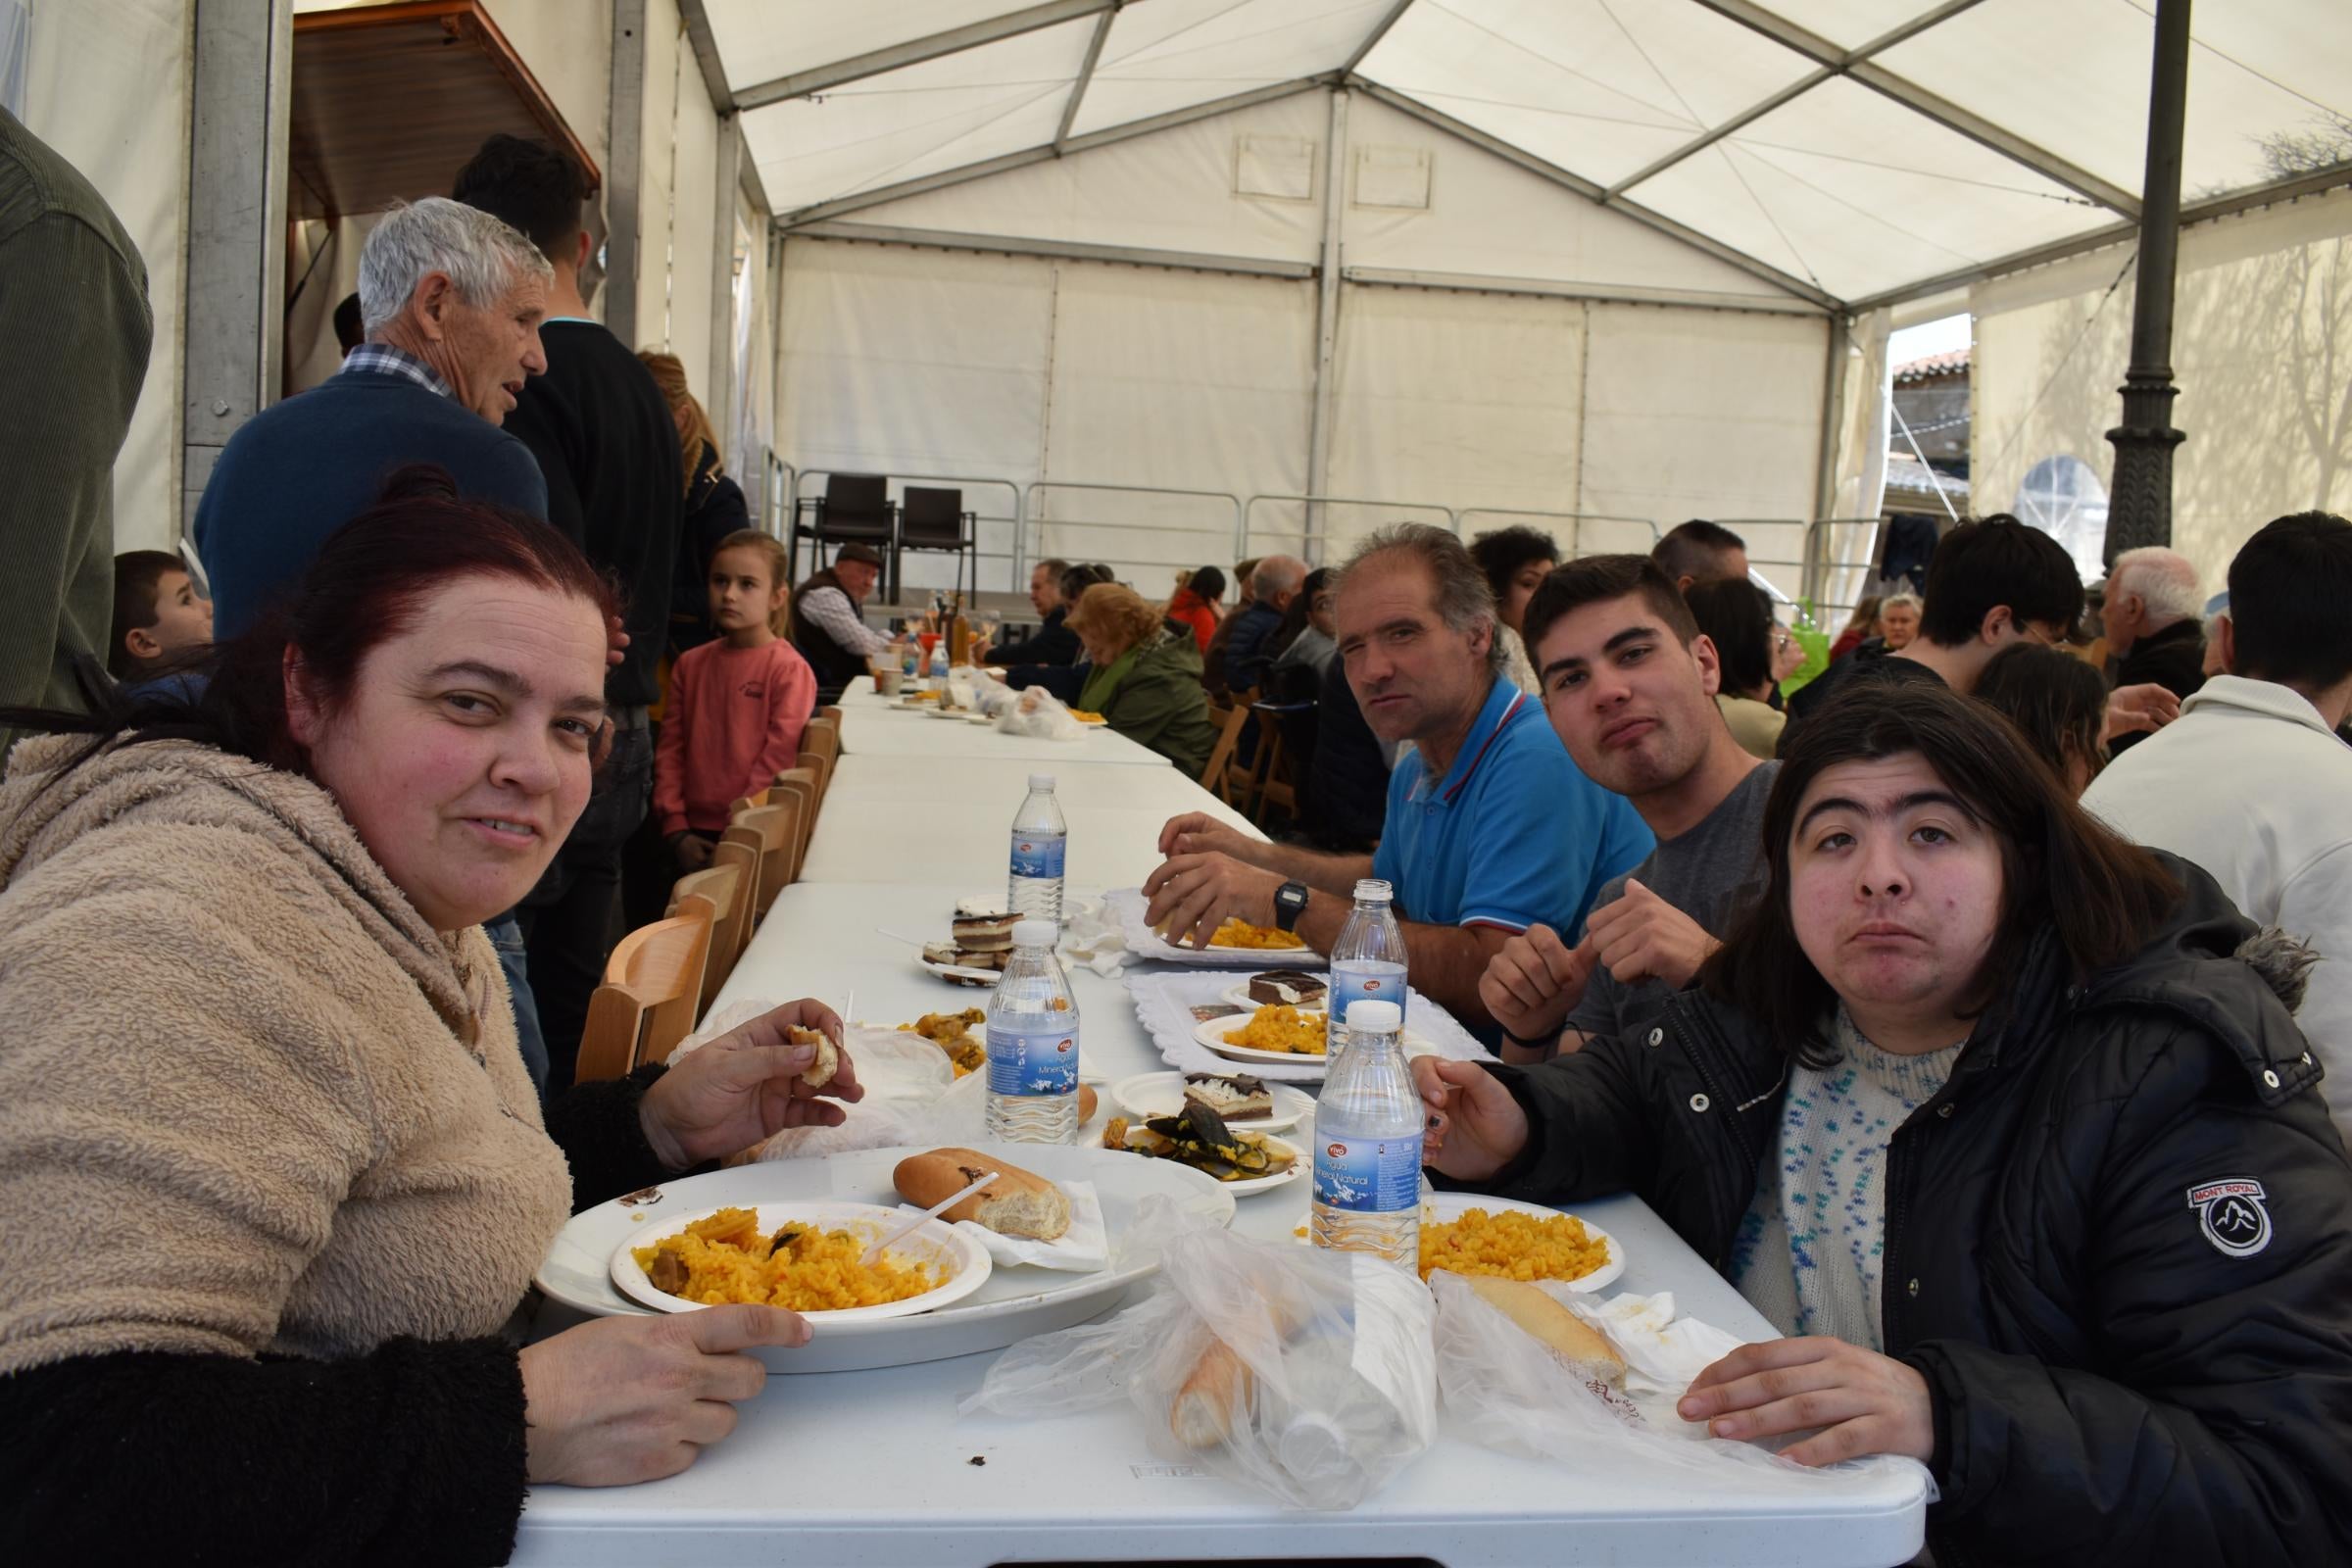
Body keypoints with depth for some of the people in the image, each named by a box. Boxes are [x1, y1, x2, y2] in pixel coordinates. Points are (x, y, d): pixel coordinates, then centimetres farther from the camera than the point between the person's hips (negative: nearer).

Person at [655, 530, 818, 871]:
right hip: (693, 836, 5)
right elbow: (670, 750, 8)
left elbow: (778, 759, -12)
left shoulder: (789, 670, -8)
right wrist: (676, 831, 0)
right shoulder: (690, 665, 9)